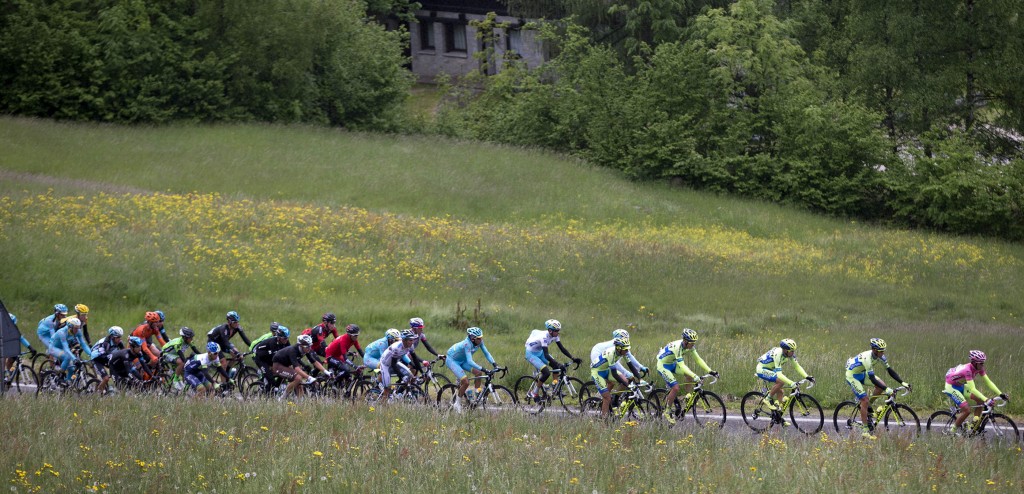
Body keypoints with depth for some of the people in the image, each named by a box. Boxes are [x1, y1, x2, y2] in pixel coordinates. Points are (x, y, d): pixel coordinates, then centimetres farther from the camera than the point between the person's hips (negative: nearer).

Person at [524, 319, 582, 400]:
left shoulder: (554, 336, -10)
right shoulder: (544, 337, -34)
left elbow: (562, 348, -5)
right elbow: (546, 355, -39)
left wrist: (573, 358, -16)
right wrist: (558, 365, -46)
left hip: (540, 353, 8)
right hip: (531, 354, -8)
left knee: (557, 367, -6)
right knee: (546, 372, -22)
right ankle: (531, 393, -9)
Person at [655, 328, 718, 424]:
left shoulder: (690, 346, -12)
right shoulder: (677, 347, -35)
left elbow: (698, 359, -6)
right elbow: (682, 366, -39)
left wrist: (710, 371, -15)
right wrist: (695, 376, -47)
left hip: (672, 364, 8)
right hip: (663, 365, -8)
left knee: (689, 375, -14)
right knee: (675, 388, -18)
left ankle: (688, 396, 2)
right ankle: (667, 412, -2)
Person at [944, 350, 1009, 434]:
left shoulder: (979, 368, -11)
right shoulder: (968, 370, -35)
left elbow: (988, 382, -7)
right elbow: (972, 389, -38)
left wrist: (1001, 394, -17)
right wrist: (986, 400, -45)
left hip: (961, 385, 8)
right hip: (951, 387, -8)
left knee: (980, 399, -4)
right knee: (967, 410, -18)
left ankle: (975, 426, 4)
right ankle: (952, 431, -4)